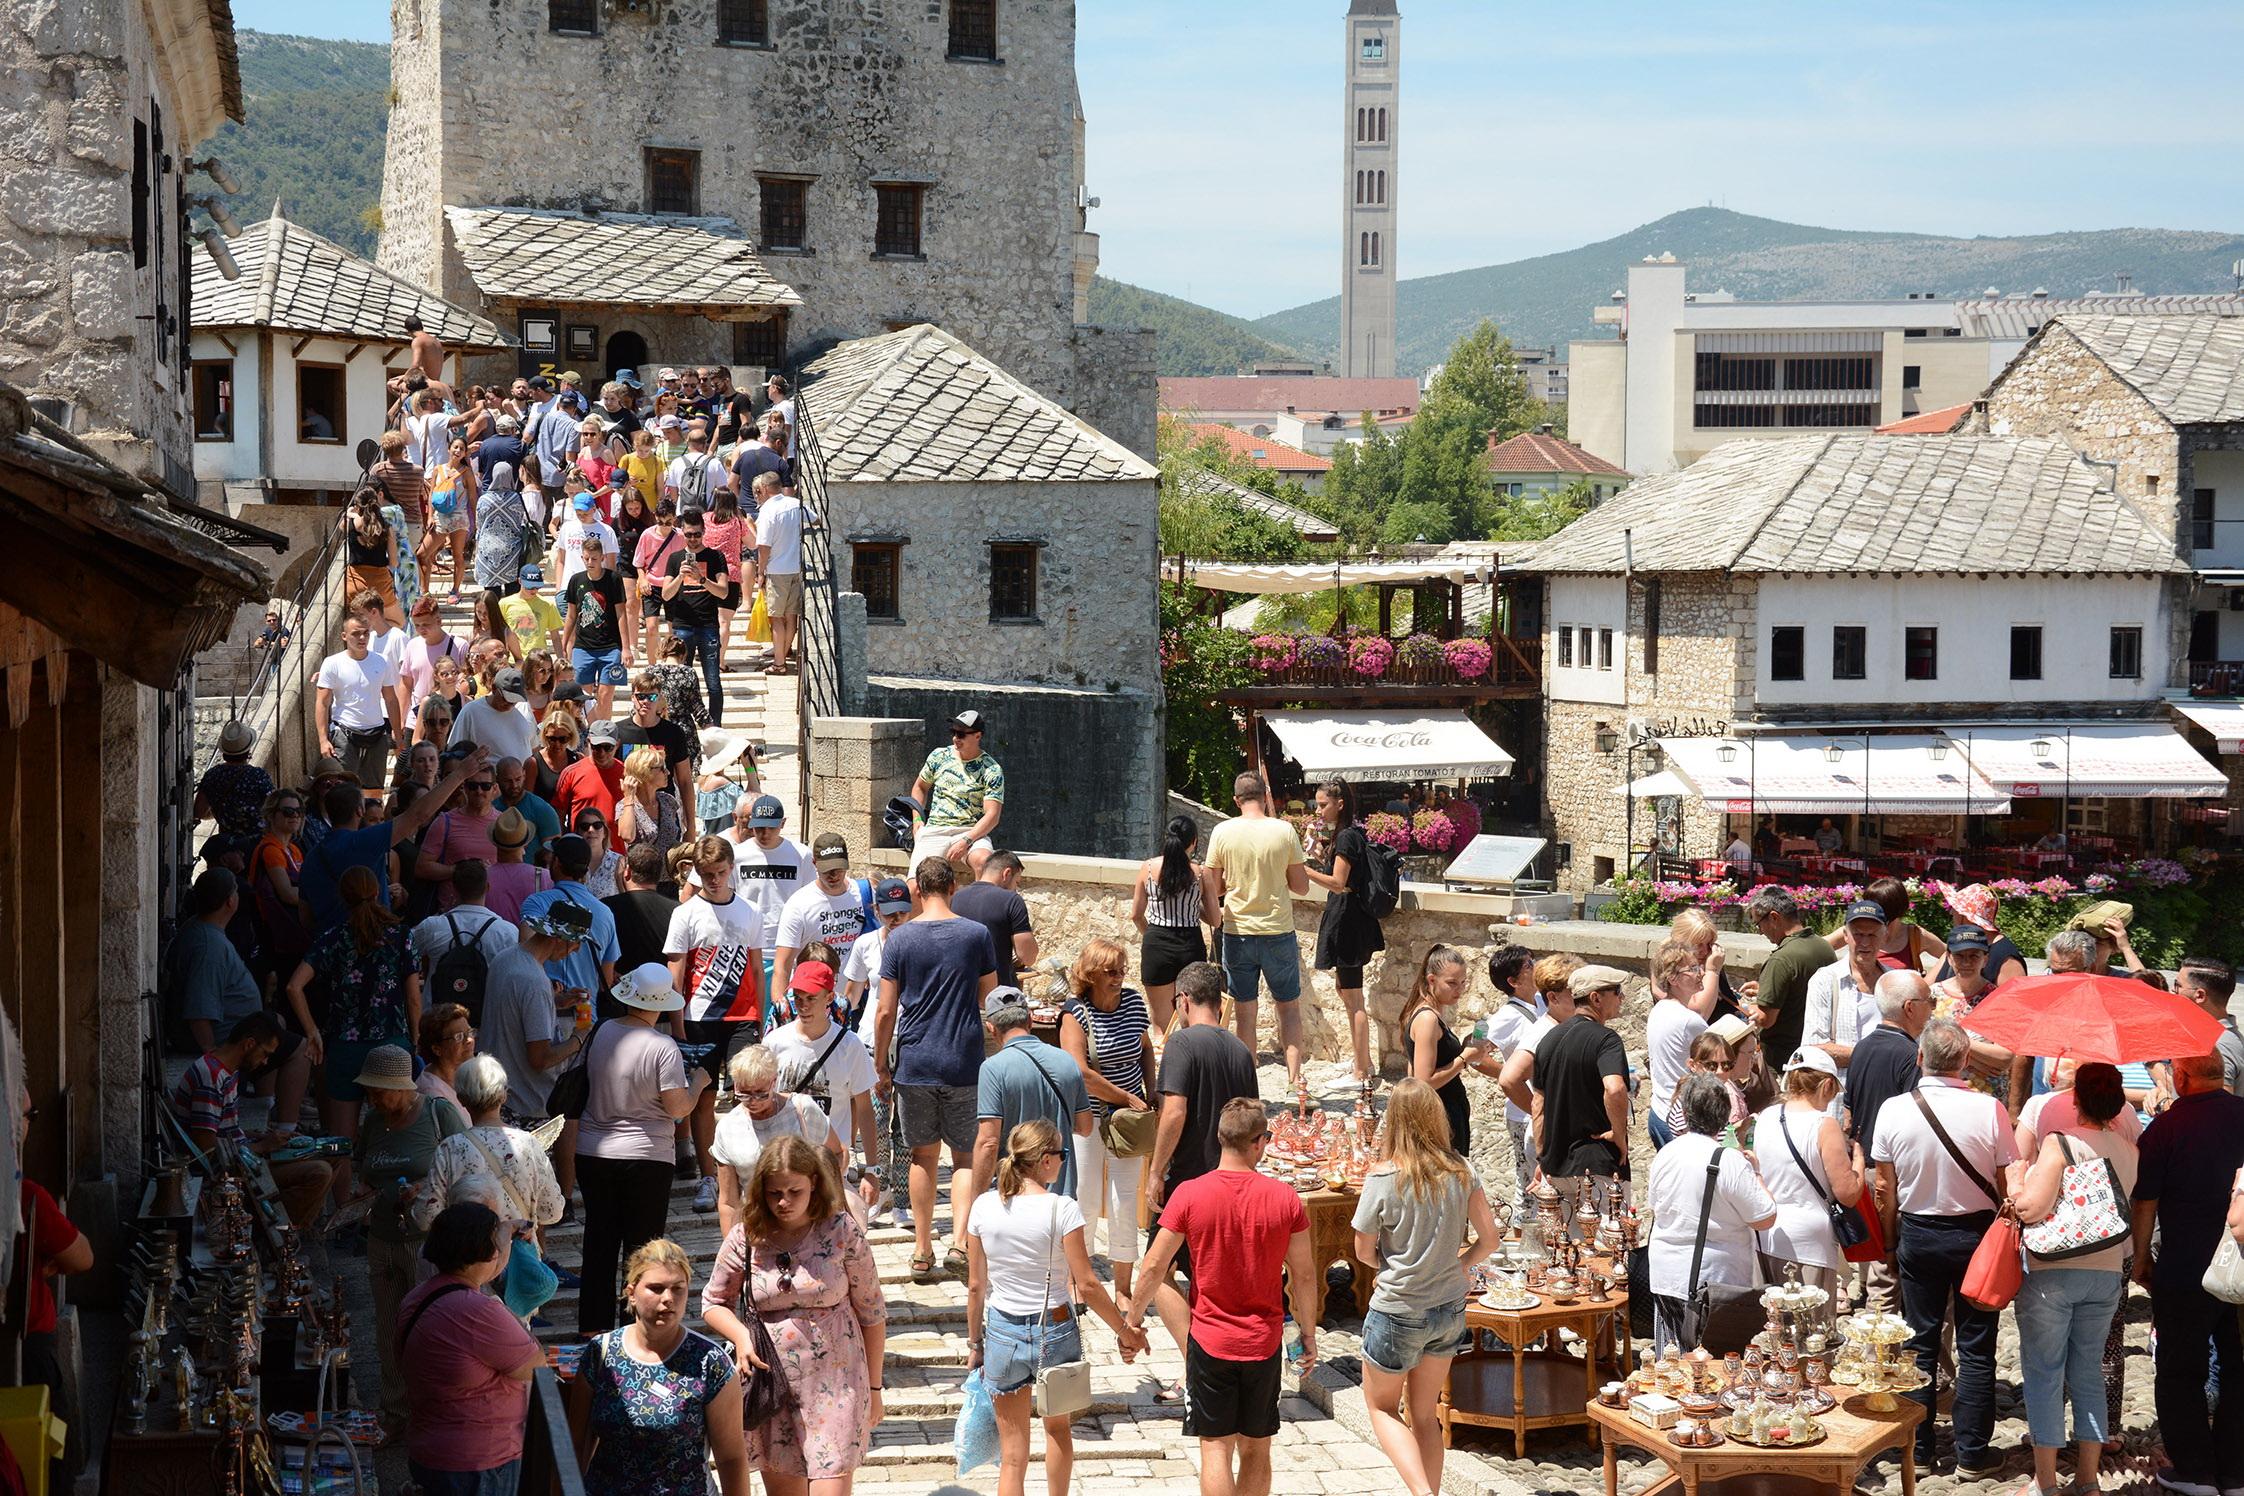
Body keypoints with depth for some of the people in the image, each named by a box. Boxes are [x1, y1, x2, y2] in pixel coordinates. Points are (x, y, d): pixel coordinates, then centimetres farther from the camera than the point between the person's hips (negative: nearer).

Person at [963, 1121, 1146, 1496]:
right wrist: (1125, 1332, -2)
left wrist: (974, 1343, 13)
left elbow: (976, 1286, 1)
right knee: (1058, 1429, 26)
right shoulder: (1061, 1209, -16)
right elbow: (1087, 1285, -14)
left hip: (1002, 1332, 2)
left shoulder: (984, 1206, -5)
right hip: (1055, 1332, -2)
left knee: (1012, 1456, 7)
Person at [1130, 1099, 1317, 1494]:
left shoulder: (1189, 1194, -10)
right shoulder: (1284, 1198, -7)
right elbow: (1304, 1275, -1)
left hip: (1210, 1339, -1)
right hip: (1263, 1342, 2)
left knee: (1216, 1447, 1)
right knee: (1256, 1449, 13)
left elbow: (1154, 1266, -6)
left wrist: (1134, 1315, 10)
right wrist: (1308, 1333, 13)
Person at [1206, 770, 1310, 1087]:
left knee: (1244, 1011, 7)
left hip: (1237, 932, 0)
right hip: (1278, 930, 0)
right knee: (1289, 1006, 13)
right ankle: (1294, 1075, 5)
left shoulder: (1223, 832, -6)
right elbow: (1301, 885, -1)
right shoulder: (1284, 831, -7)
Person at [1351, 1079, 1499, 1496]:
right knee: (1426, 1414, 19)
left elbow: (1364, 1252, -8)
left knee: (1381, 1407, 14)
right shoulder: (1460, 1171, -8)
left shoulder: (1383, 1180, -20)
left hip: (1397, 1312, -4)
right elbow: (1489, 1238, -4)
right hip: (1450, 1307, 4)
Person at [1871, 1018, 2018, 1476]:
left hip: (1917, 1234, 1)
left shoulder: (1893, 1110, -11)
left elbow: (1886, 1190, -2)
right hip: (1976, 1233, -1)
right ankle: (1972, 1454, 11)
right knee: (1975, 1348, 8)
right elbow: (2007, 1187, -11)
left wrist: (1893, 1239, 12)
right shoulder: (1989, 1111, -16)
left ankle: (1917, 1446, 19)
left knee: (1919, 1343, 13)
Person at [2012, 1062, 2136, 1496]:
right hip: (2106, 1275, 5)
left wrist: (2017, 1196, -1)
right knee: (2089, 1375, 15)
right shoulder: (2129, 1151, 3)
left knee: (2043, 1376, 3)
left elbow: (2031, 1208, -20)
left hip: (2052, 1275, -5)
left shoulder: (2060, 1143, -15)